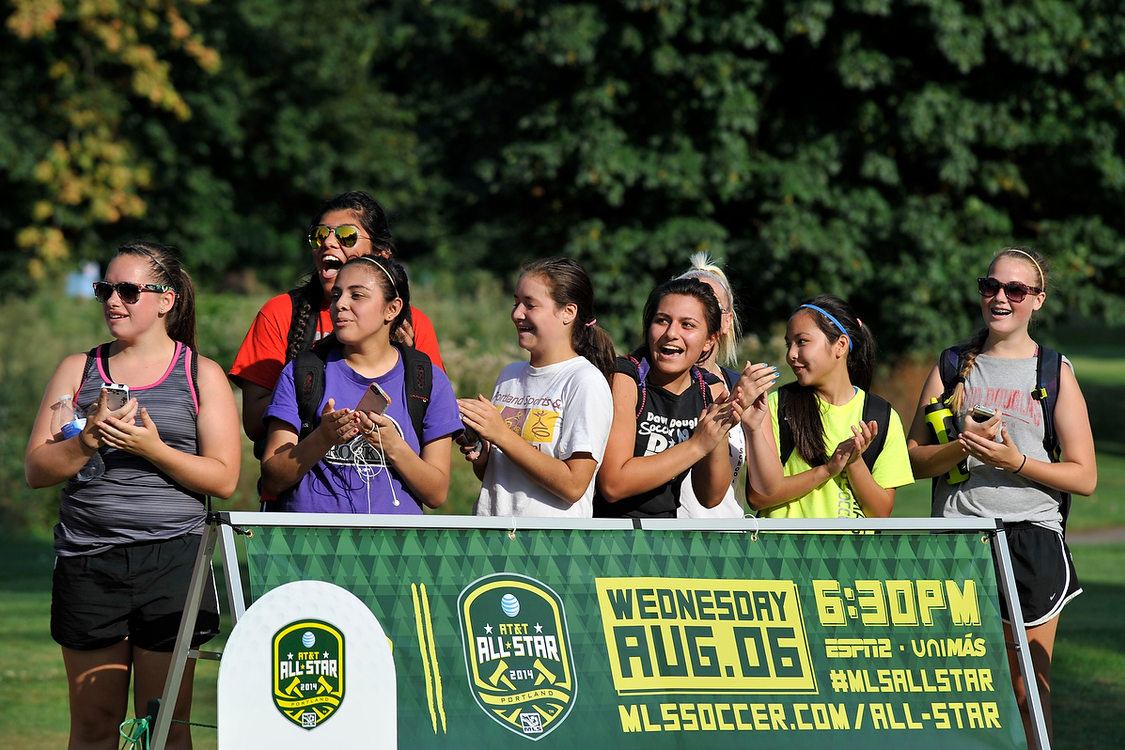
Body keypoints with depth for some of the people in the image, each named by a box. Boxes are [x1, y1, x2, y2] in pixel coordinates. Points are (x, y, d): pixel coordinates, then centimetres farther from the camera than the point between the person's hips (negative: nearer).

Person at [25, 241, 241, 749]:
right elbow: (36, 470, 7)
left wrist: (152, 449, -12)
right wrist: (90, 439, -10)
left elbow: (223, 479, 0)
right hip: (87, 561, 2)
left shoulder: (202, 375, 7)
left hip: (171, 557, -2)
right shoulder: (78, 370, 13)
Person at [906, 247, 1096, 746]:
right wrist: (961, 448, -11)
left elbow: (1084, 477, 2)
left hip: (1031, 539, -1)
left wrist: (1016, 461, -12)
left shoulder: (1055, 373, 7)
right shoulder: (953, 367, 12)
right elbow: (914, 458, 9)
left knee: (1028, 694, -2)